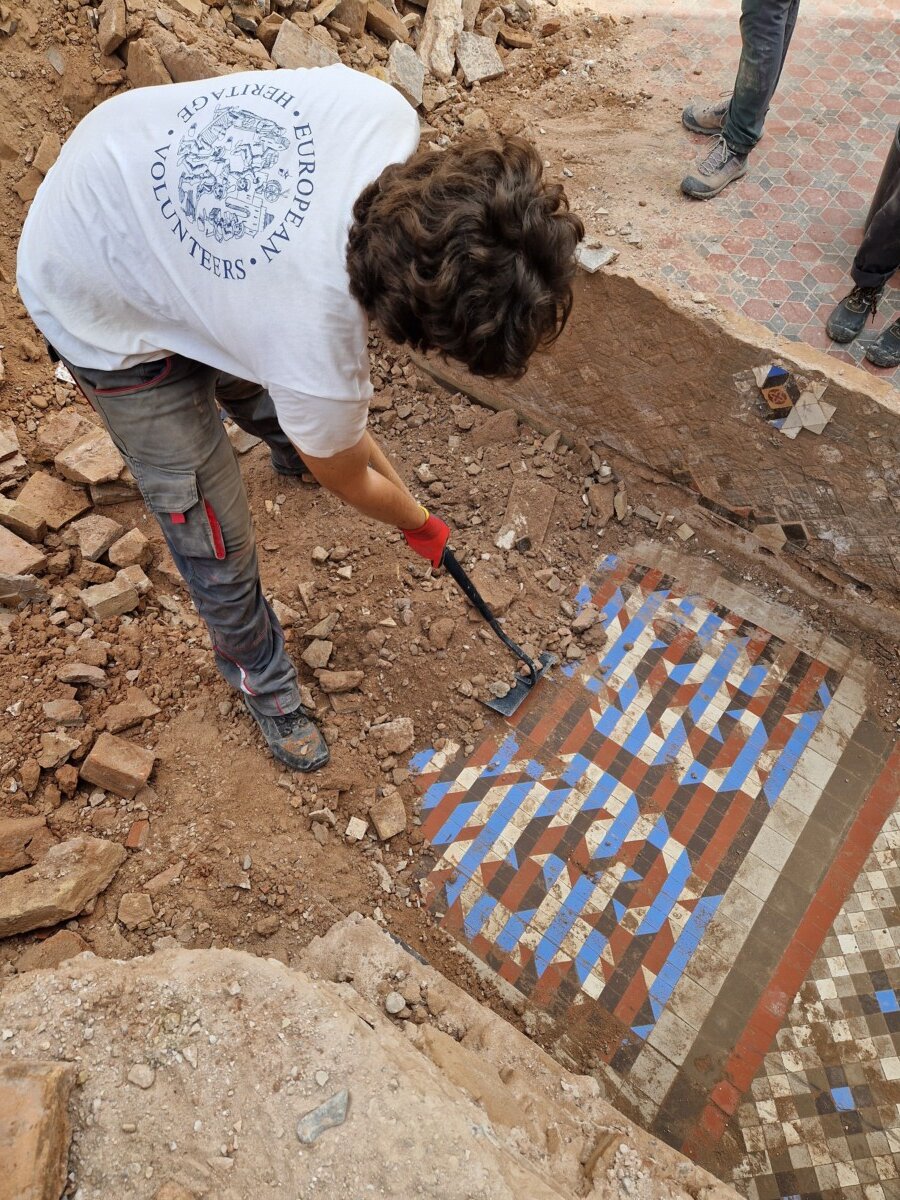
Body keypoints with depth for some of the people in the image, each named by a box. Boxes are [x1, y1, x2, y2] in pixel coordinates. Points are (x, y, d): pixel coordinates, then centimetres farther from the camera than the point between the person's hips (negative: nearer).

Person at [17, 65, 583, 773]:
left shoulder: (385, 111, -28)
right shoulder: (316, 355, -39)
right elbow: (348, 481, -16)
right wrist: (419, 523, 5)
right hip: (105, 314, -6)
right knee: (215, 536, 1)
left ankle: (289, 448, 66)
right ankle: (263, 684, 29)